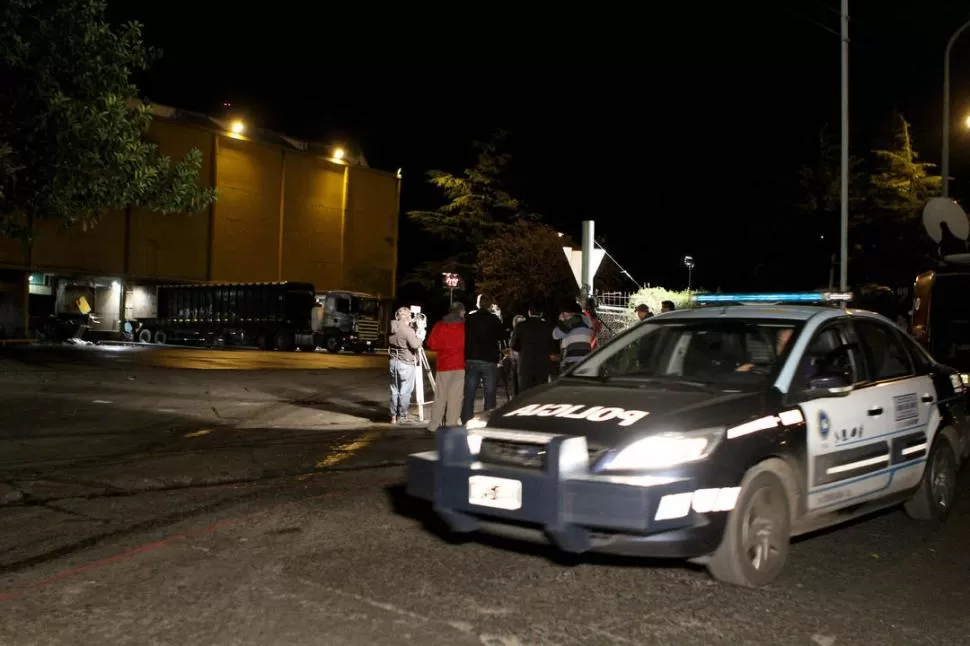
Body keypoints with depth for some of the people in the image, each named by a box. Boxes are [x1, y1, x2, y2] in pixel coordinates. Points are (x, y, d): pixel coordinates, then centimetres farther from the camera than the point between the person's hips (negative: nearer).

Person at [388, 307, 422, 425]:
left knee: (395, 390, 13)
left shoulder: (392, 329, 7)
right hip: (406, 363, -7)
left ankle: (394, 416, 16)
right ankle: (402, 416, 4)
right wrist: (419, 338, 0)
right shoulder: (408, 330, -16)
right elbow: (415, 345, -21)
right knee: (405, 391, 1)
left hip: (393, 361, 7)